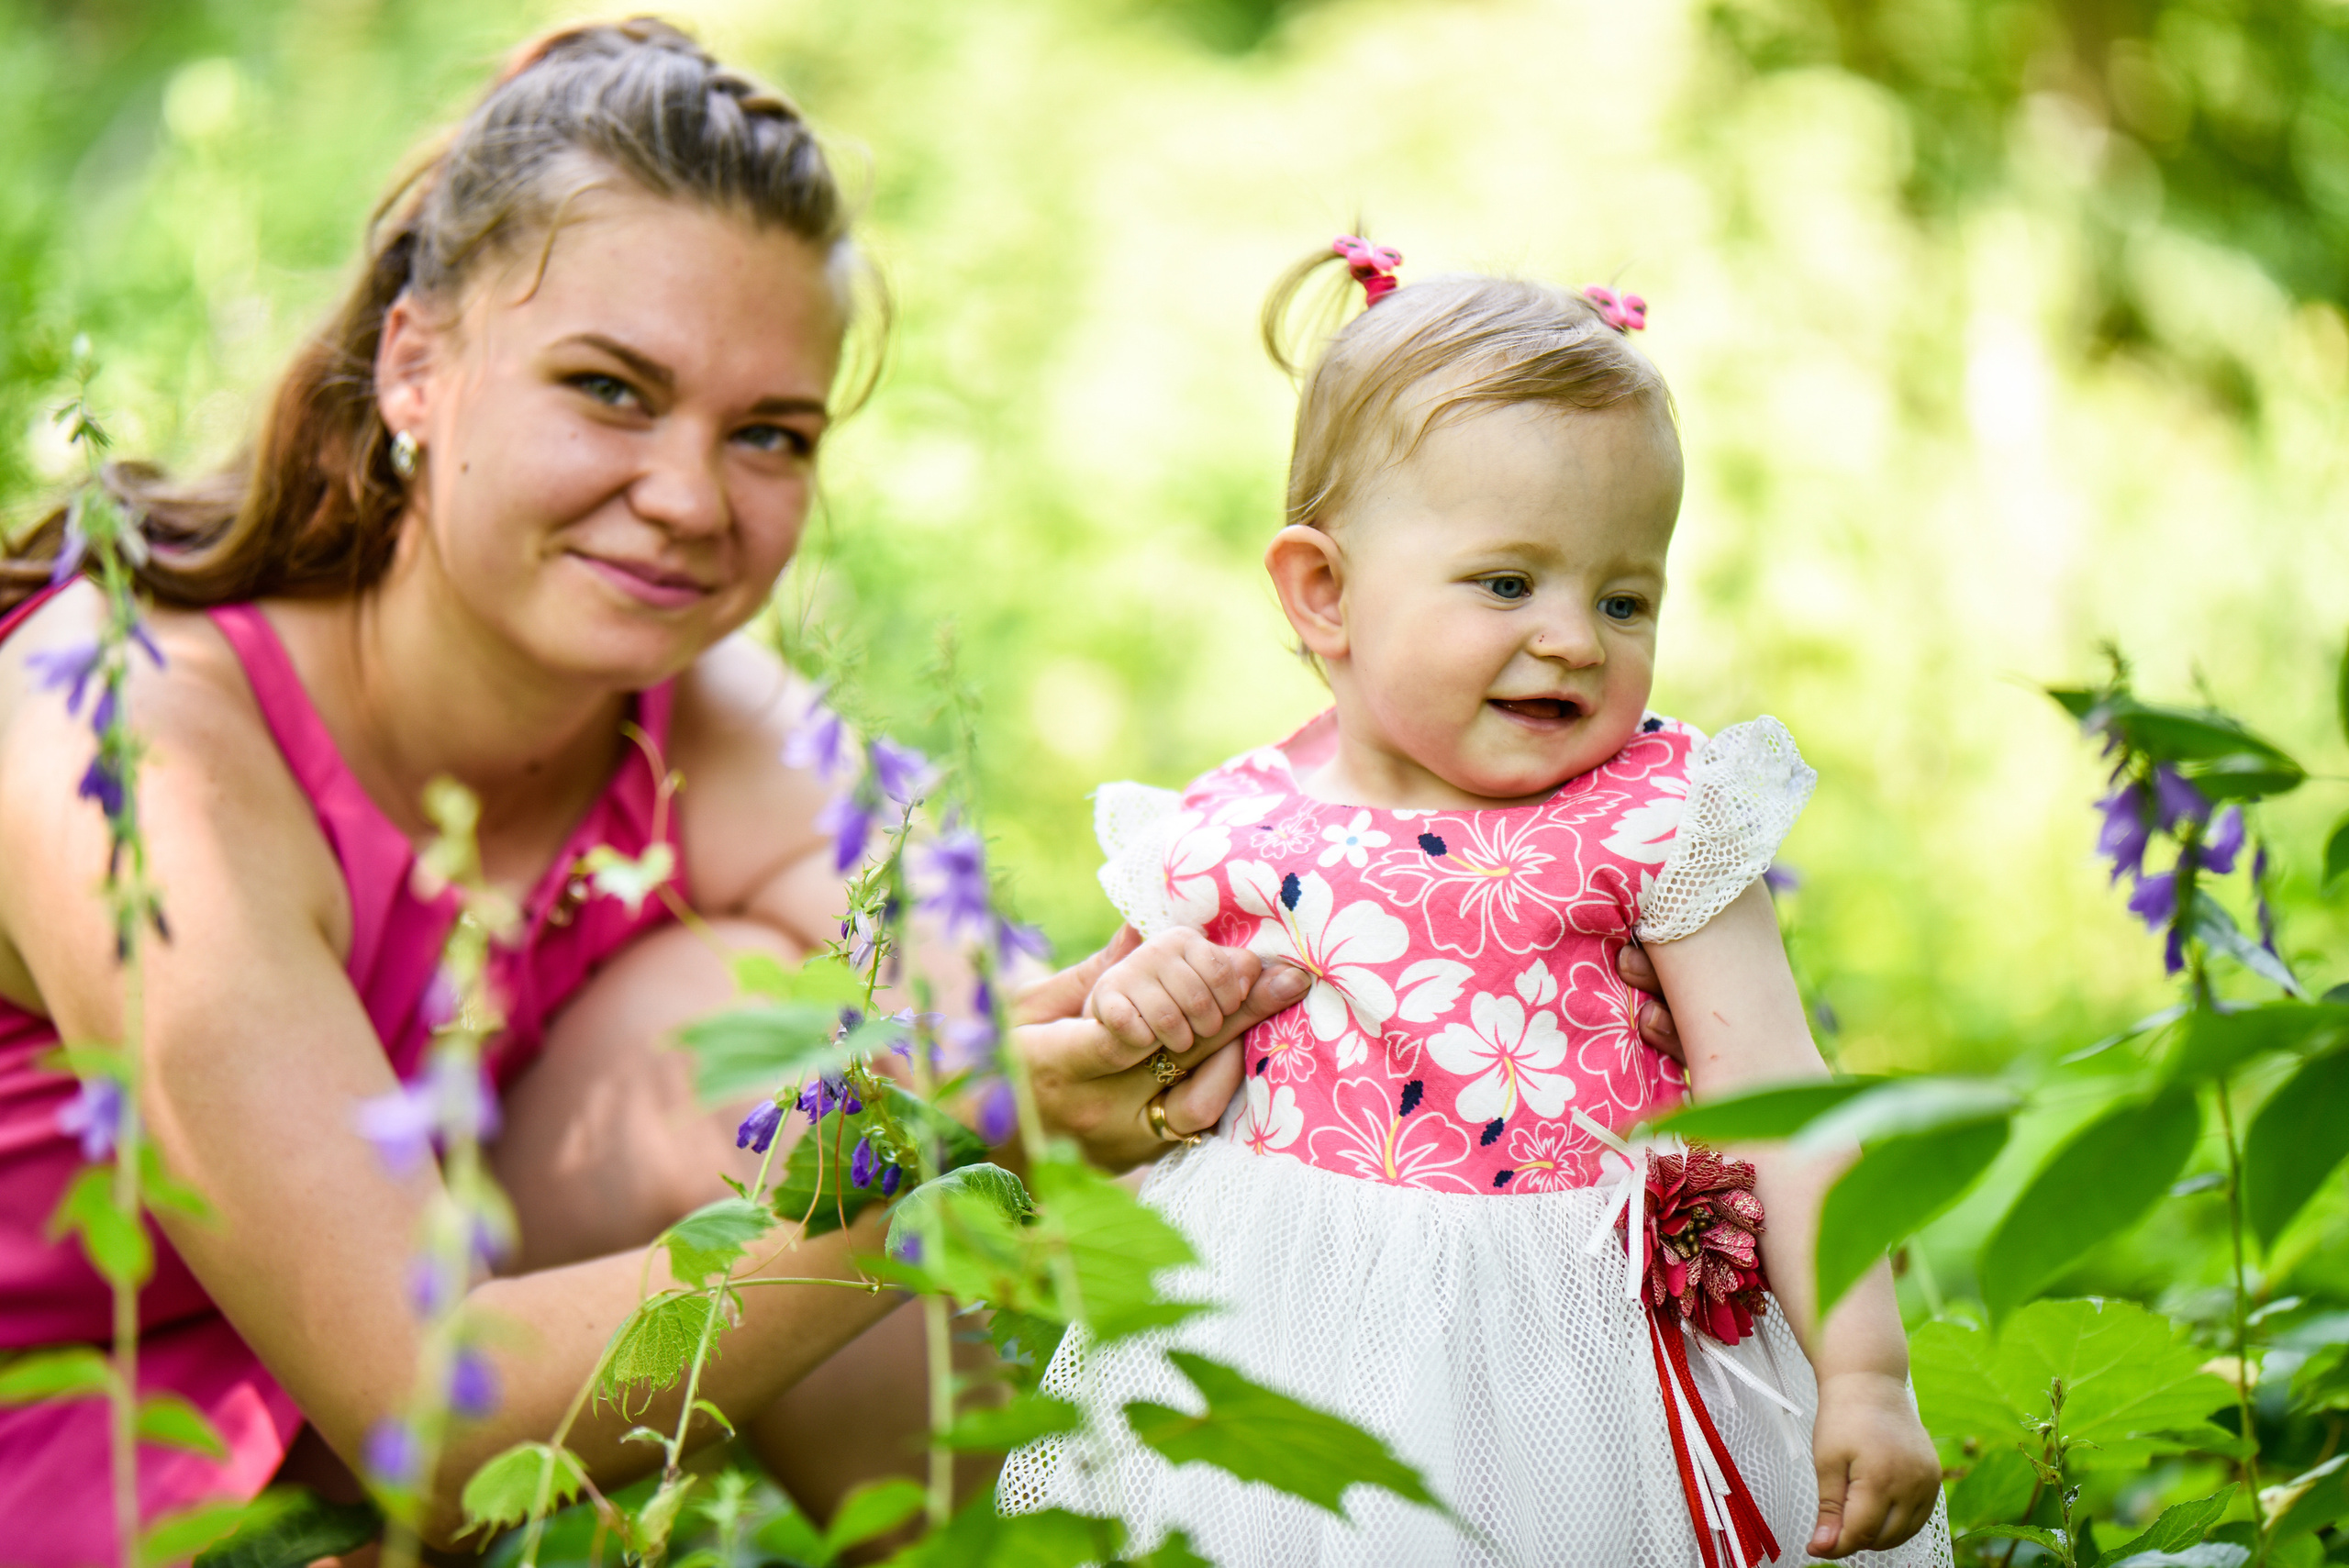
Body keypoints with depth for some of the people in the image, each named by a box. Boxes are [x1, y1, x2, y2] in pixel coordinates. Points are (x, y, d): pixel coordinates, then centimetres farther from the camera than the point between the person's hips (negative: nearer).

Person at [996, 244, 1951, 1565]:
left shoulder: (1655, 823, -6)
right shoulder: (1234, 834, -2)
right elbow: (1158, 1103, 11)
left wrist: (1862, 1372, -13)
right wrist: (1137, 999, -11)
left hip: (1570, 1344, -1)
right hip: (1293, 1356, 2)